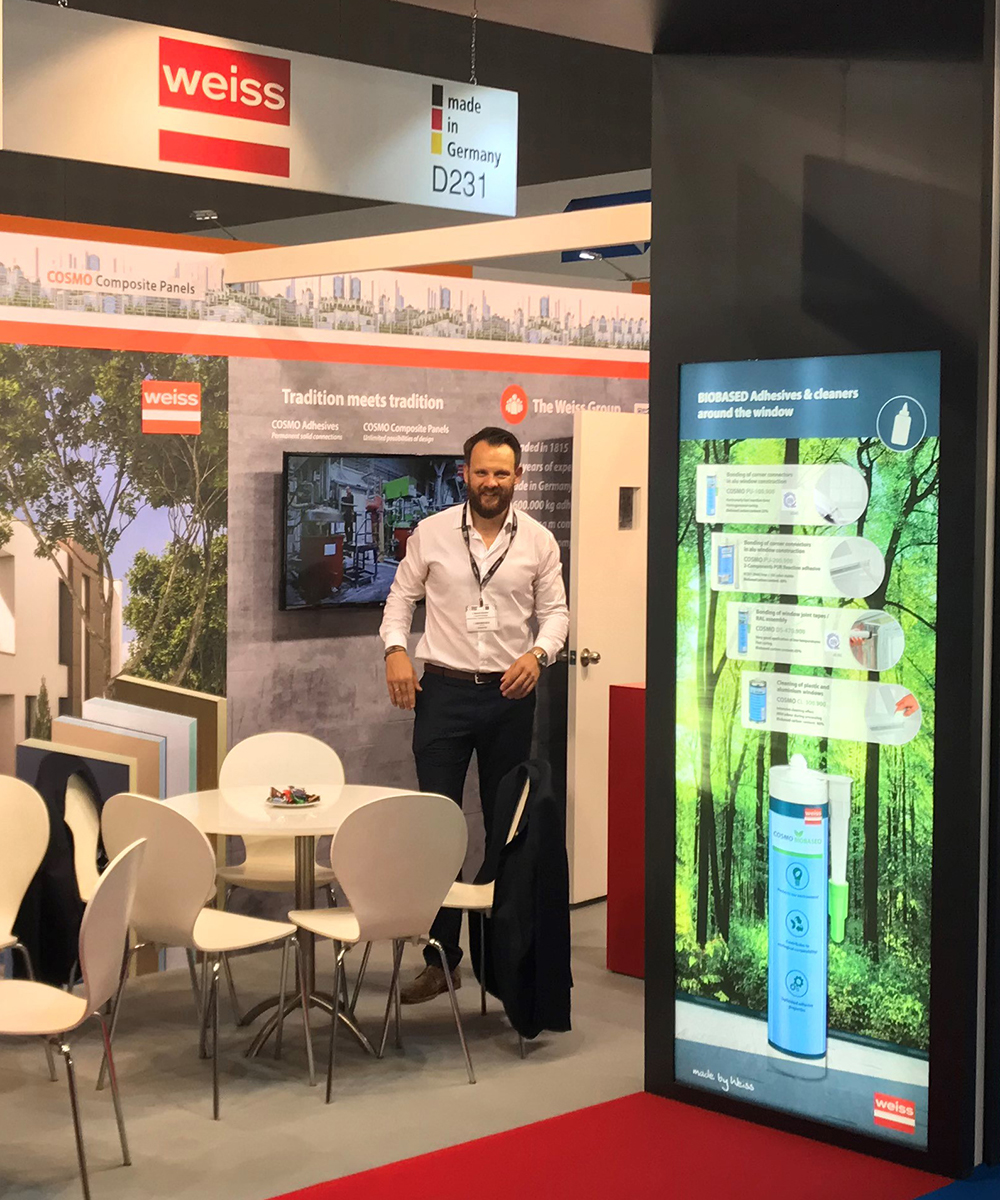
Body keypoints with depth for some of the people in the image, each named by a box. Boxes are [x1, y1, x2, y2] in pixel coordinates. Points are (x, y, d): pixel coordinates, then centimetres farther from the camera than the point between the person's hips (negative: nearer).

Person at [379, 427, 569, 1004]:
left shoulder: (539, 541, 2)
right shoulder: (432, 532, 1)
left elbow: (555, 611, 5)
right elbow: (402, 597, 8)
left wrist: (538, 654, -14)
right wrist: (396, 649, -9)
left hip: (510, 694, 1)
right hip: (445, 690, -1)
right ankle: (442, 959, 4)